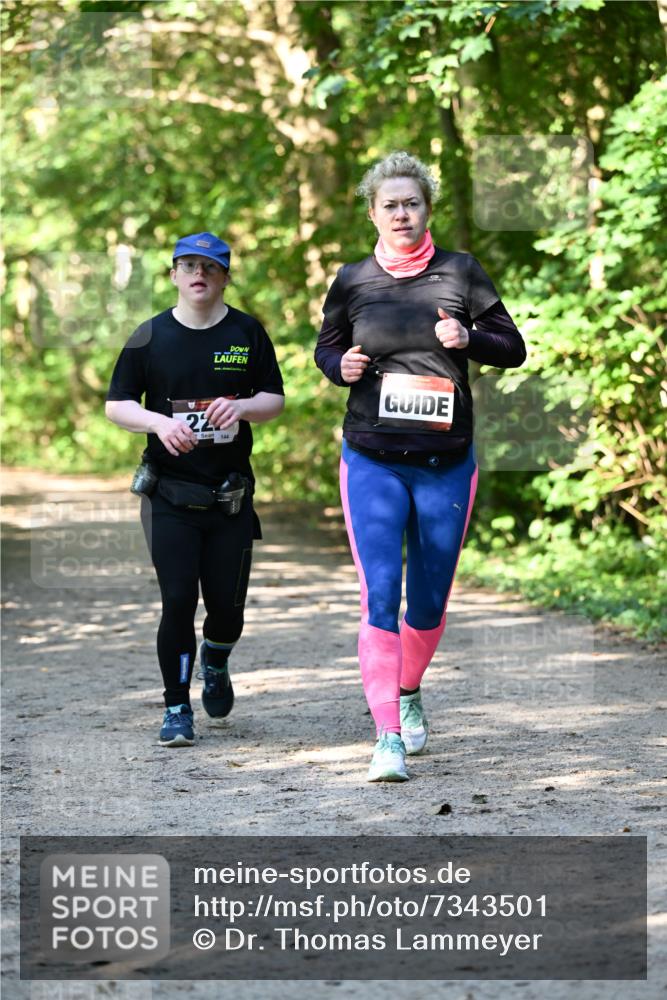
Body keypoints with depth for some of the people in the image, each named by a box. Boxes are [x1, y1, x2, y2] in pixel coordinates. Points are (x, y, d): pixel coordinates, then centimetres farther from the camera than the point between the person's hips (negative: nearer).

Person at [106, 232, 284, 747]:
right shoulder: (150, 336, 3)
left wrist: (241, 406, -14)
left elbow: (275, 399, 8)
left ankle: (216, 666, 37)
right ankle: (177, 709, 5)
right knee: (178, 601, -7)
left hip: (231, 493, 1)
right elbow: (116, 404, 4)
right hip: (169, 495, -1)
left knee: (227, 602, 3)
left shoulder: (247, 333, 5)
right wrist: (158, 421, -16)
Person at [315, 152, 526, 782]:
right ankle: (387, 737, -13)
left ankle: (409, 691, 40)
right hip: (371, 463, -1)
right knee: (380, 596, -12)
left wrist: (468, 339, -14)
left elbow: (513, 349, 6)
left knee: (430, 600, 11)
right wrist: (342, 367, -6)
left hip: (446, 463, 1)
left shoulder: (460, 272, 1)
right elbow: (325, 348, 17)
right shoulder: (352, 281, 2)